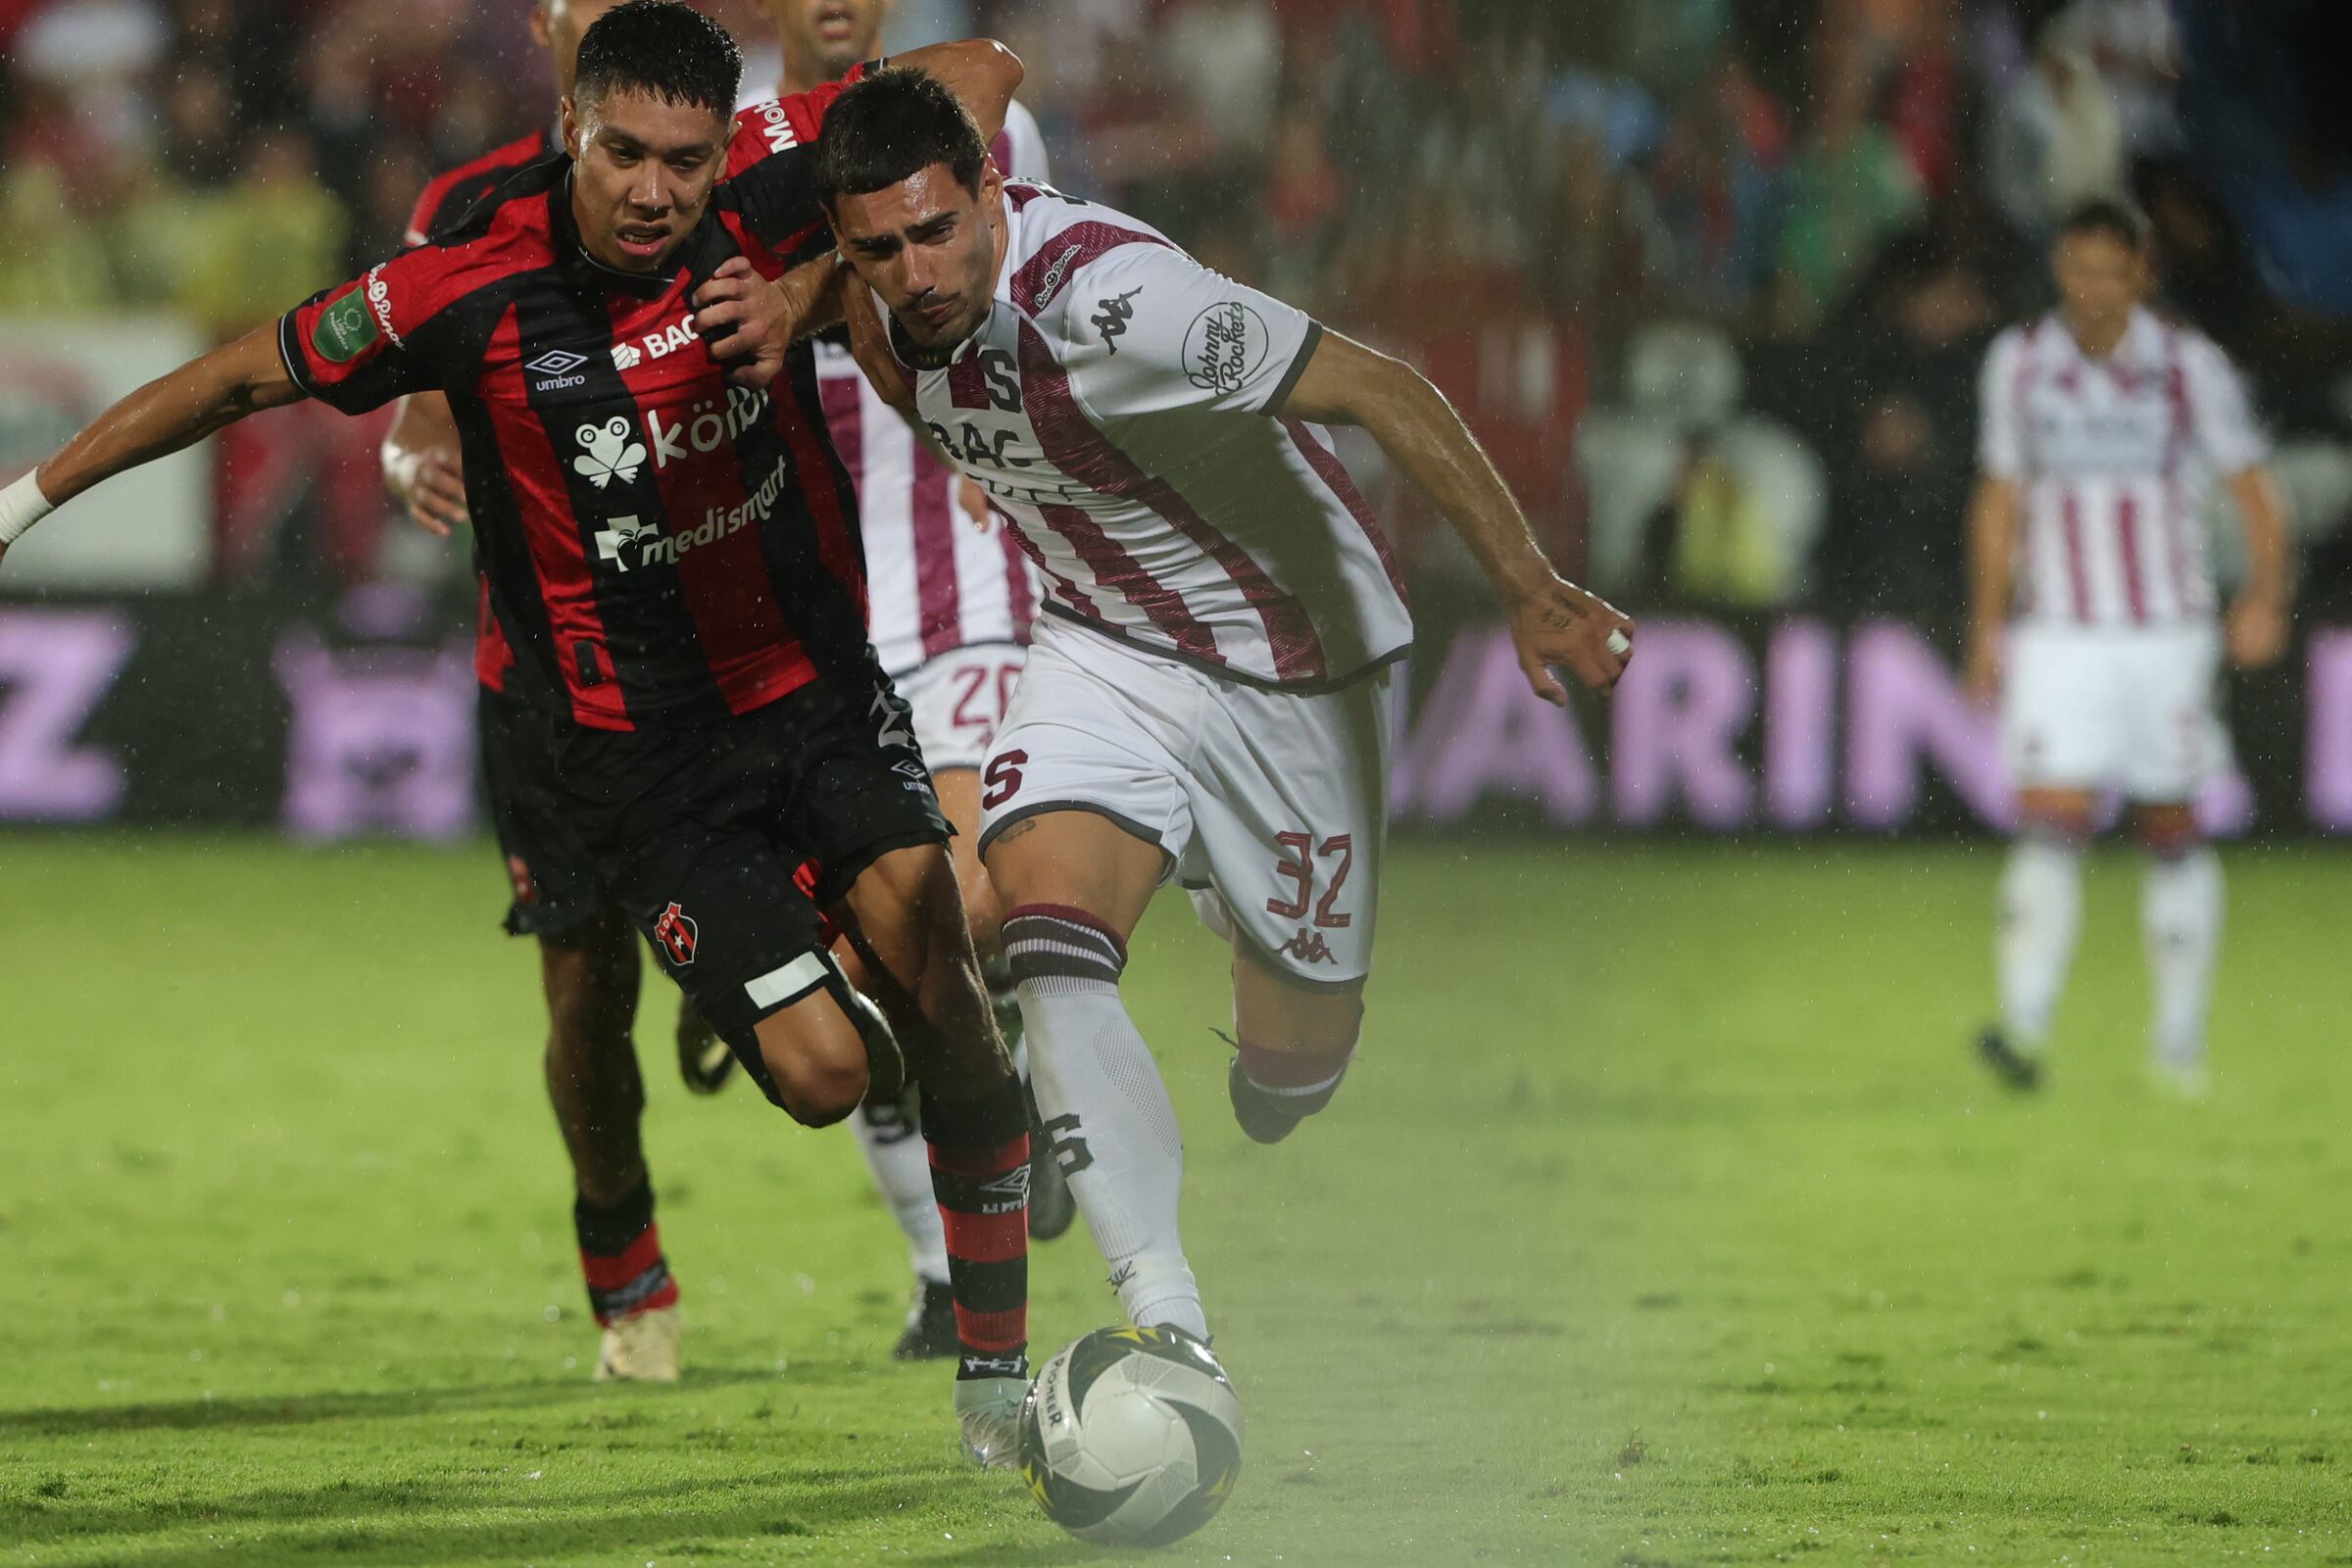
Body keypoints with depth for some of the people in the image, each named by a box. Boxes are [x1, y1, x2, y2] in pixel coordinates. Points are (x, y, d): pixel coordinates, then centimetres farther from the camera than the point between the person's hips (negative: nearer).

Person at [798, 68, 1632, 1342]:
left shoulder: (1112, 302, -34)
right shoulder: (887, 309, -13)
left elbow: (1383, 394, -29)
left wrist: (1530, 591, -29)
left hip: (1290, 670, -4)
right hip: (1101, 652, 4)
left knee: (1295, 1060, 7)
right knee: (1045, 938, -25)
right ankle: (1172, 1334, -28)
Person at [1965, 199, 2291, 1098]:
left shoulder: (2189, 367, -3)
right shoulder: (2020, 364, 4)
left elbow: (2252, 490, -1)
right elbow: (1999, 500, 14)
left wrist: (2267, 595, -17)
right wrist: (1986, 627, 12)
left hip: (2167, 633, 0)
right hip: (2057, 638, 0)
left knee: (2173, 834, 6)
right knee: (2050, 826, -14)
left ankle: (2181, 1040, 17)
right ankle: (2024, 1029, -23)